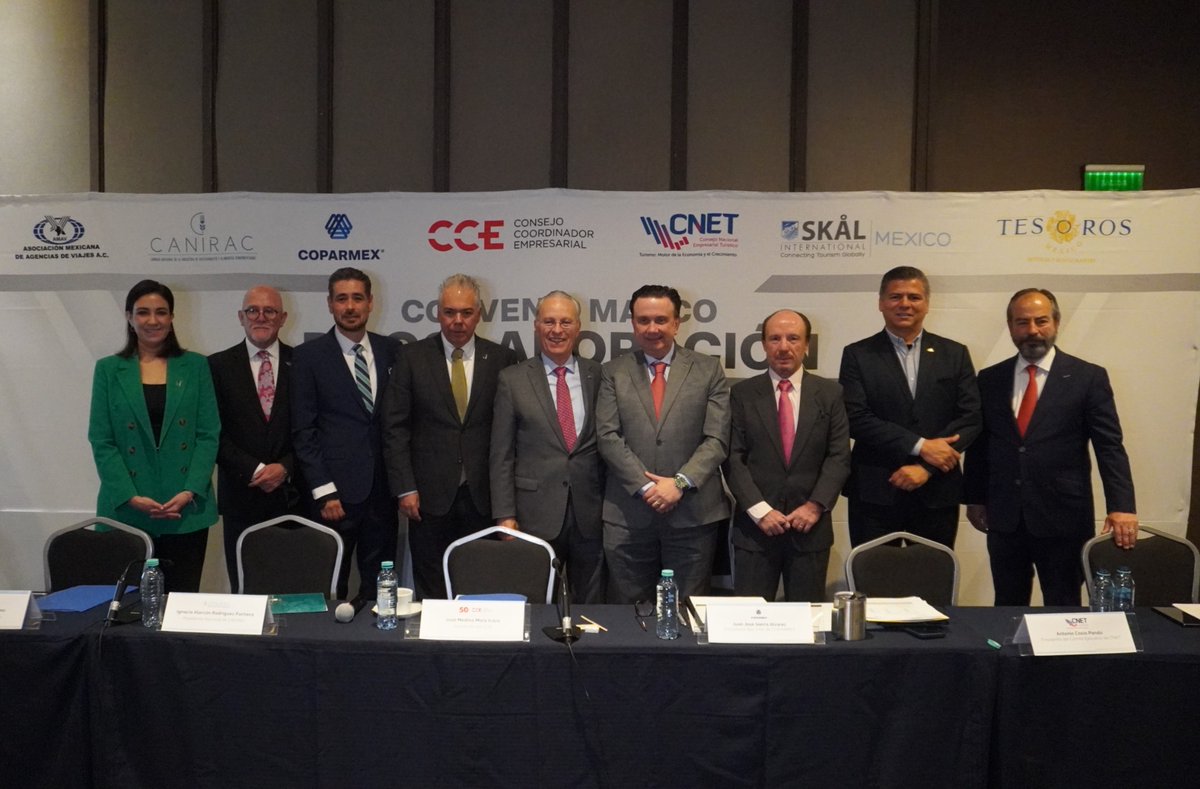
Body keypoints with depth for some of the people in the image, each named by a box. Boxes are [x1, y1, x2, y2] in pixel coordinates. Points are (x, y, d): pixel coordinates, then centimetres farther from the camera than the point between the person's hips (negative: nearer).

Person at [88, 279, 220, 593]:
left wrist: (191, 491, -9)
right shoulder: (108, 370, 6)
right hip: (126, 512, 0)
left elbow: (209, 434, 2)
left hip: (187, 511, 0)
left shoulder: (195, 366, 6)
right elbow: (101, 441, 2)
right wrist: (130, 496, -9)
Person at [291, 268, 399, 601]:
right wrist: (323, 492, -9)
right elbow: (303, 430, -3)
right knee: (330, 587, 5)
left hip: (382, 490, 3)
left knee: (379, 586, 8)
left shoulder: (390, 350, 8)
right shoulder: (309, 355, 0)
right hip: (335, 493, -3)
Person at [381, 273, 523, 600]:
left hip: (483, 496, 1)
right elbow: (395, 427, 1)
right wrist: (405, 488, -5)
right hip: (430, 496, 0)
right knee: (430, 593, 8)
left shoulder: (502, 359, 2)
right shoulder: (413, 358, 2)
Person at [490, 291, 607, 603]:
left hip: (590, 515, 2)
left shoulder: (599, 376, 5)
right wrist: (505, 515, -4)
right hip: (536, 515, -1)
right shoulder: (512, 379, 2)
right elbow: (501, 455, 1)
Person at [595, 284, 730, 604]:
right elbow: (608, 436, -1)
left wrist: (680, 482, -13)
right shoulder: (613, 373, 7)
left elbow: (717, 438, -1)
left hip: (693, 513, 0)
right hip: (628, 515, 1)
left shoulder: (708, 370, 6)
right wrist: (645, 486, -11)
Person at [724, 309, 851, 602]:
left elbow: (839, 456, 2)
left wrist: (816, 505, -10)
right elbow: (733, 458, -3)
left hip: (810, 526, 1)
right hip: (755, 526, -1)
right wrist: (759, 510, -12)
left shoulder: (830, 393, 5)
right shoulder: (742, 393, 2)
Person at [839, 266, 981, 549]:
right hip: (875, 493, -2)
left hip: (938, 492, 2)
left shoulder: (955, 354, 9)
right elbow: (856, 418, -8)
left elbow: (970, 417, 1)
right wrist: (920, 446, -14)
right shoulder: (858, 355, 2)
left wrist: (925, 467, -10)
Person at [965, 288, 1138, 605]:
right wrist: (975, 498, 8)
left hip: (1063, 519, -2)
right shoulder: (989, 379, 6)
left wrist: (1121, 507, -16)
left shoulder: (1088, 377, -2)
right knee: (1007, 612, 12)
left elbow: (1109, 446, -6)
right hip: (1004, 520, 3)